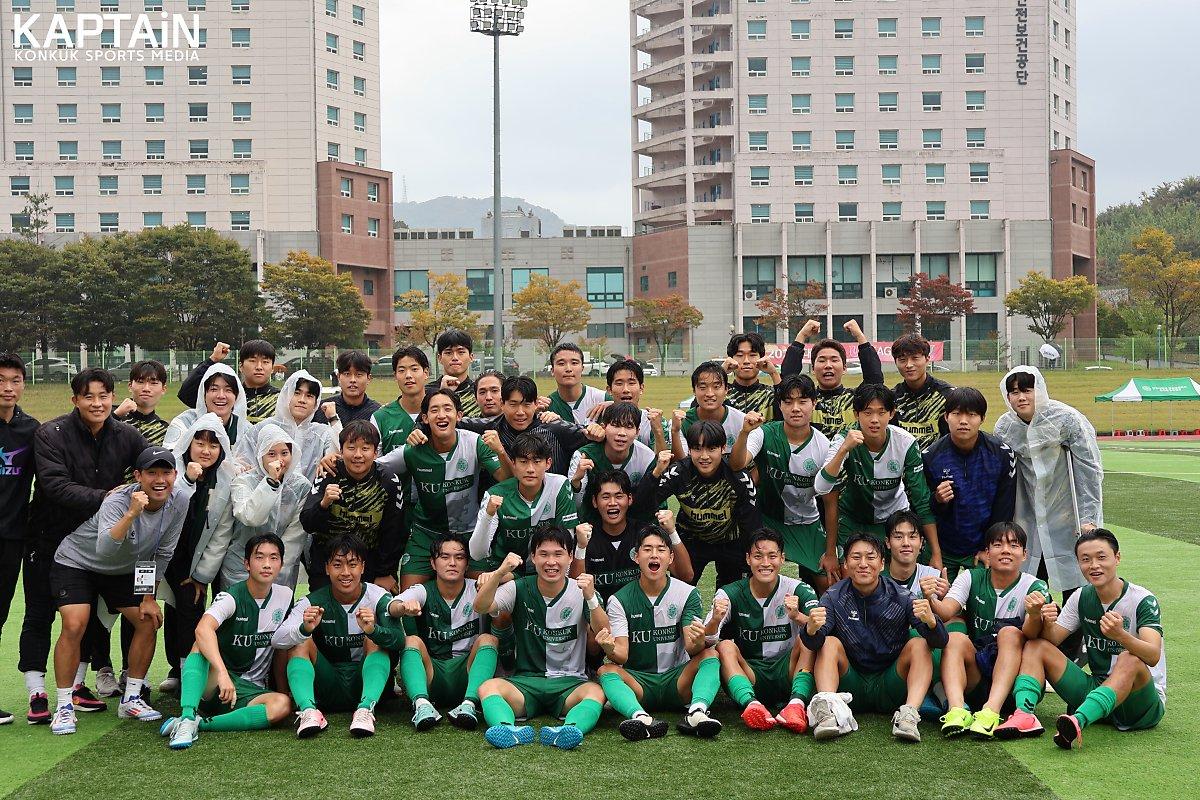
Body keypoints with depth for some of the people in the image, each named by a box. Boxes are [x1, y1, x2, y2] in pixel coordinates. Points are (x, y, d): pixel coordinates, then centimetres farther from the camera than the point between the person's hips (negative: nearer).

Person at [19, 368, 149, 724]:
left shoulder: (125, 436, -5)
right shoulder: (51, 435, -18)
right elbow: (55, 485, -27)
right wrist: (103, 497, -34)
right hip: (50, 538, -4)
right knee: (40, 614, 1)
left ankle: (77, 685, 26)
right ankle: (36, 695, 8)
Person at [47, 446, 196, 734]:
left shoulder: (178, 500, -18)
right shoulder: (117, 501, -34)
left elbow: (162, 553, -4)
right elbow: (104, 550, -50)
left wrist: (149, 598, -3)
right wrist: (131, 514, -60)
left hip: (124, 571, 6)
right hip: (76, 562, -6)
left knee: (149, 621, -3)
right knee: (74, 626, -22)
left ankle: (131, 699, 11)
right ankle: (64, 707, -10)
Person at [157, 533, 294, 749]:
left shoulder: (285, 596, 5)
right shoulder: (232, 597, -12)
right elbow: (203, 629, -33)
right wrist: (222, 673, -47)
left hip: (251, 691, 3)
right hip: (212, 685, -3)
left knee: (283, 705, -31)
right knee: (202, 646, -33)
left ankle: (198, 724, -31)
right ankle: (187, 718, -48)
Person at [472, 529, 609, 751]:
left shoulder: (580, 592, 2)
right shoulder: (520, 589, 5)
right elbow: (481, 607, -12)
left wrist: (591, 599, -29)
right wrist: (501, 572, -29)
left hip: (569, 682, -1)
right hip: (525, 681, 1)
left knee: (595, 692, -33)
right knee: (488, 687, -29)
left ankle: (570, 730, -58)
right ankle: (509, 730, -53)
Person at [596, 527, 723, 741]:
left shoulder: (688, 594, 2)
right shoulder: (619, 600, 0)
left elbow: (692, 649, -9)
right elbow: (622, 656, -8)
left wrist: (697, 642, -35)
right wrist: (611, 650, -33)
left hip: (676, 679, 1)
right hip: (637, 681, 0)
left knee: (710, 655, -23)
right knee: (606, 671, -28)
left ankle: (697, 711, -47)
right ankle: (642, 719, -53)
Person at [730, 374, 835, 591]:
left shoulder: (824, 447, -12)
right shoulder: (765, 434, -15)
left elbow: (830, 502, -6)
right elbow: (737, 465, -32)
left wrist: (831, 552, -4)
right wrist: (744, 433, -51)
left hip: (807, 524, 2)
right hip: (767, 519, -2)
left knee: (828, 585, -3)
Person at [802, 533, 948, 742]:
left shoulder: (899, 597, -5)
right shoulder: (835, 597, -4)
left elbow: (940, 642, -14)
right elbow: (813, 645, -18)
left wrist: (931, 621, -38)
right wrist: (811, 630, -44)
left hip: (889, 690, 0)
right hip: (850, 690, 0)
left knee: (919, 645, -18)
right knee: (830, 643, -20)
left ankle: (909, 713, -35)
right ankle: (827, 709, -39)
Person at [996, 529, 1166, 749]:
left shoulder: (1142, 600, -12)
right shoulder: (1081, 598, 6)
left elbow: (1153, 655, -28)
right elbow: (1051, 640, -2)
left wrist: (1120, 635, -47)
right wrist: (1044, 621, -25)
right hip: (1097, 688, 6)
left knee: (1130, 660, -37)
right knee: (1035, 646, -3)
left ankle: (1077, 723, -58)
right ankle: (1025, 715, -29)